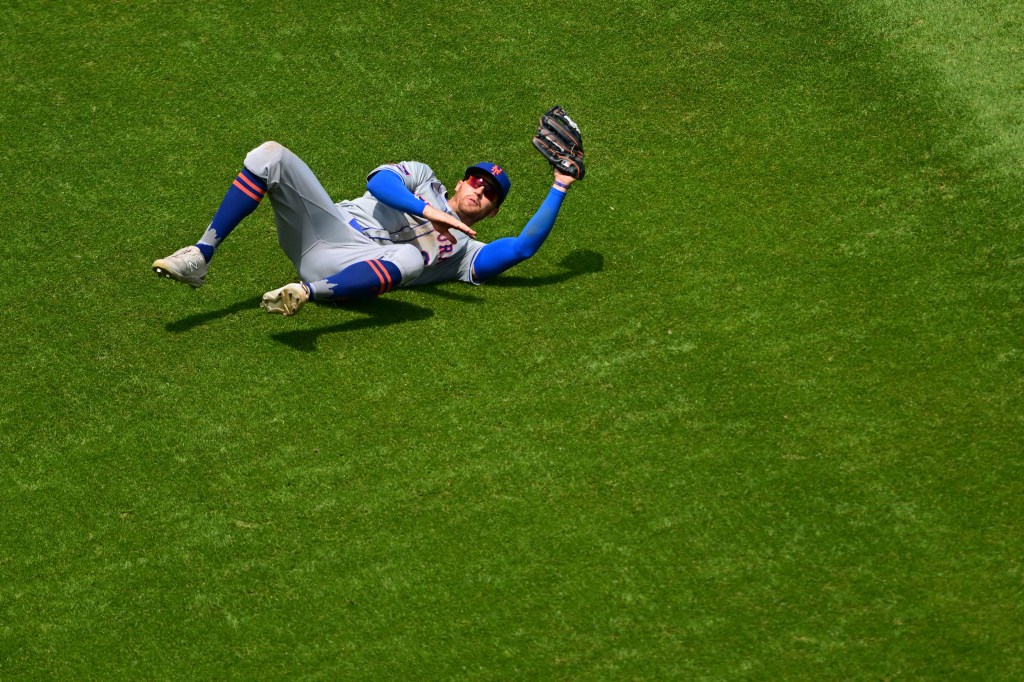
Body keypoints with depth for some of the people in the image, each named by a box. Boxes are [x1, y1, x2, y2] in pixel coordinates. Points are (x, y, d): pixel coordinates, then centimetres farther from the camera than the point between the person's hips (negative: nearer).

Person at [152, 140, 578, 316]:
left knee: (415, 254, -38)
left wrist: (559, 189, 5)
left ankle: (307, 292, -54)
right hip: (323, 227, 3)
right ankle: (201, 257, -27)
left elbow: (523, 247, 3)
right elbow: (379, 182, 3)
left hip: (349, 270, -3)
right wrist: (427, 210, -13)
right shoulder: (422, 177, 25)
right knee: (271, 156, -21)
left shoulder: (465, 251, 18)